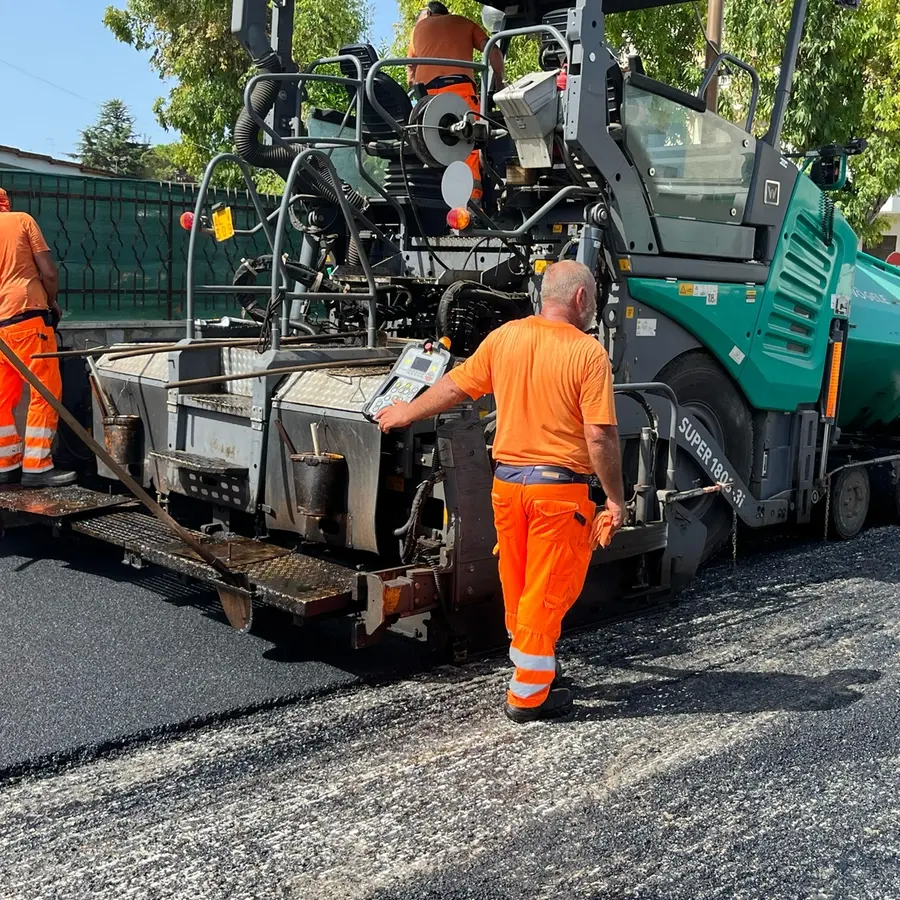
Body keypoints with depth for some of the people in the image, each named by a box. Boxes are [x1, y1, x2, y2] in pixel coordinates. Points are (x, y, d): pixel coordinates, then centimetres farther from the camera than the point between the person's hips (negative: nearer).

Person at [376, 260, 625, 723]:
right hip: (559, 486, -5)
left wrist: (407, 412, 27)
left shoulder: (504, 337, 2)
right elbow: (600, 434, -15)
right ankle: (528, 693, 10)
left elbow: (455, 386, 11)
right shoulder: (589, 352, -12)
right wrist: (615, 497, -6)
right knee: (547, 589, 4)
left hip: (506, 481, 5)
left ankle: (535, 665, 37)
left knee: (517, 585, 19)